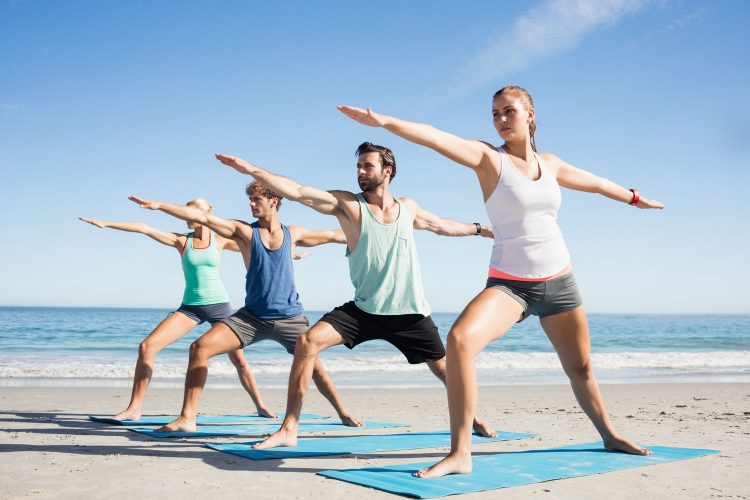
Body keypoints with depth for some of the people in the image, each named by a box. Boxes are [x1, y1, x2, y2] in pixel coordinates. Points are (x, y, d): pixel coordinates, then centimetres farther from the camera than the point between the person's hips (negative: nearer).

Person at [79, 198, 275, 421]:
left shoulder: (220, 241, 2)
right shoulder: (182, 241, 2)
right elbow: (144, 228, -4)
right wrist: (105, 223, -7)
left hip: (219, 306, -1)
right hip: (190, 307, 1)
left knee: (239, 360, 1)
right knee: (147, 346, -13)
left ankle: (260, 406, 21)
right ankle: (134, 408, -6)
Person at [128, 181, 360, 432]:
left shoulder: (293, 233, 5)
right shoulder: (245, 231, 1)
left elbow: (334, 236, 18)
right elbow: (202, 217, -9)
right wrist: (159, 205, -16)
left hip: (290, 317, 0)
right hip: (252, 317, 0)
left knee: (313, 366, 0)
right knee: (199, 348, -14)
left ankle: (344, 414, 23)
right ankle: (187, 418, -6)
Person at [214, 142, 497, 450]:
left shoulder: (408, 208, 7)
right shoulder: (348, 204, -4)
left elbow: (443, 226, 26)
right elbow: (296, 192, -15)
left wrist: (480, 229, 35)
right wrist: (251, 169, -24)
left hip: (410, 312, 2)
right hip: (364, 311, -2)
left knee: (443, 368, 12)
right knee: (307, 342, -20)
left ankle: (471, 418, 42)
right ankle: (289, 430, -14)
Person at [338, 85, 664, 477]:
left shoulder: (550, 163, 7)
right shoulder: (489, 158, -6)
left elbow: (593, 182, 26)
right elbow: (436, 138, -22)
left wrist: (633, 197, 43)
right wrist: (383, 121, -36)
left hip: (558, 281, 4)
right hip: (508, 283, -4)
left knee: (580, 368, 18)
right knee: (460, 340, -30)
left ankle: (609, 436, 44)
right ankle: (460, 454, -23)